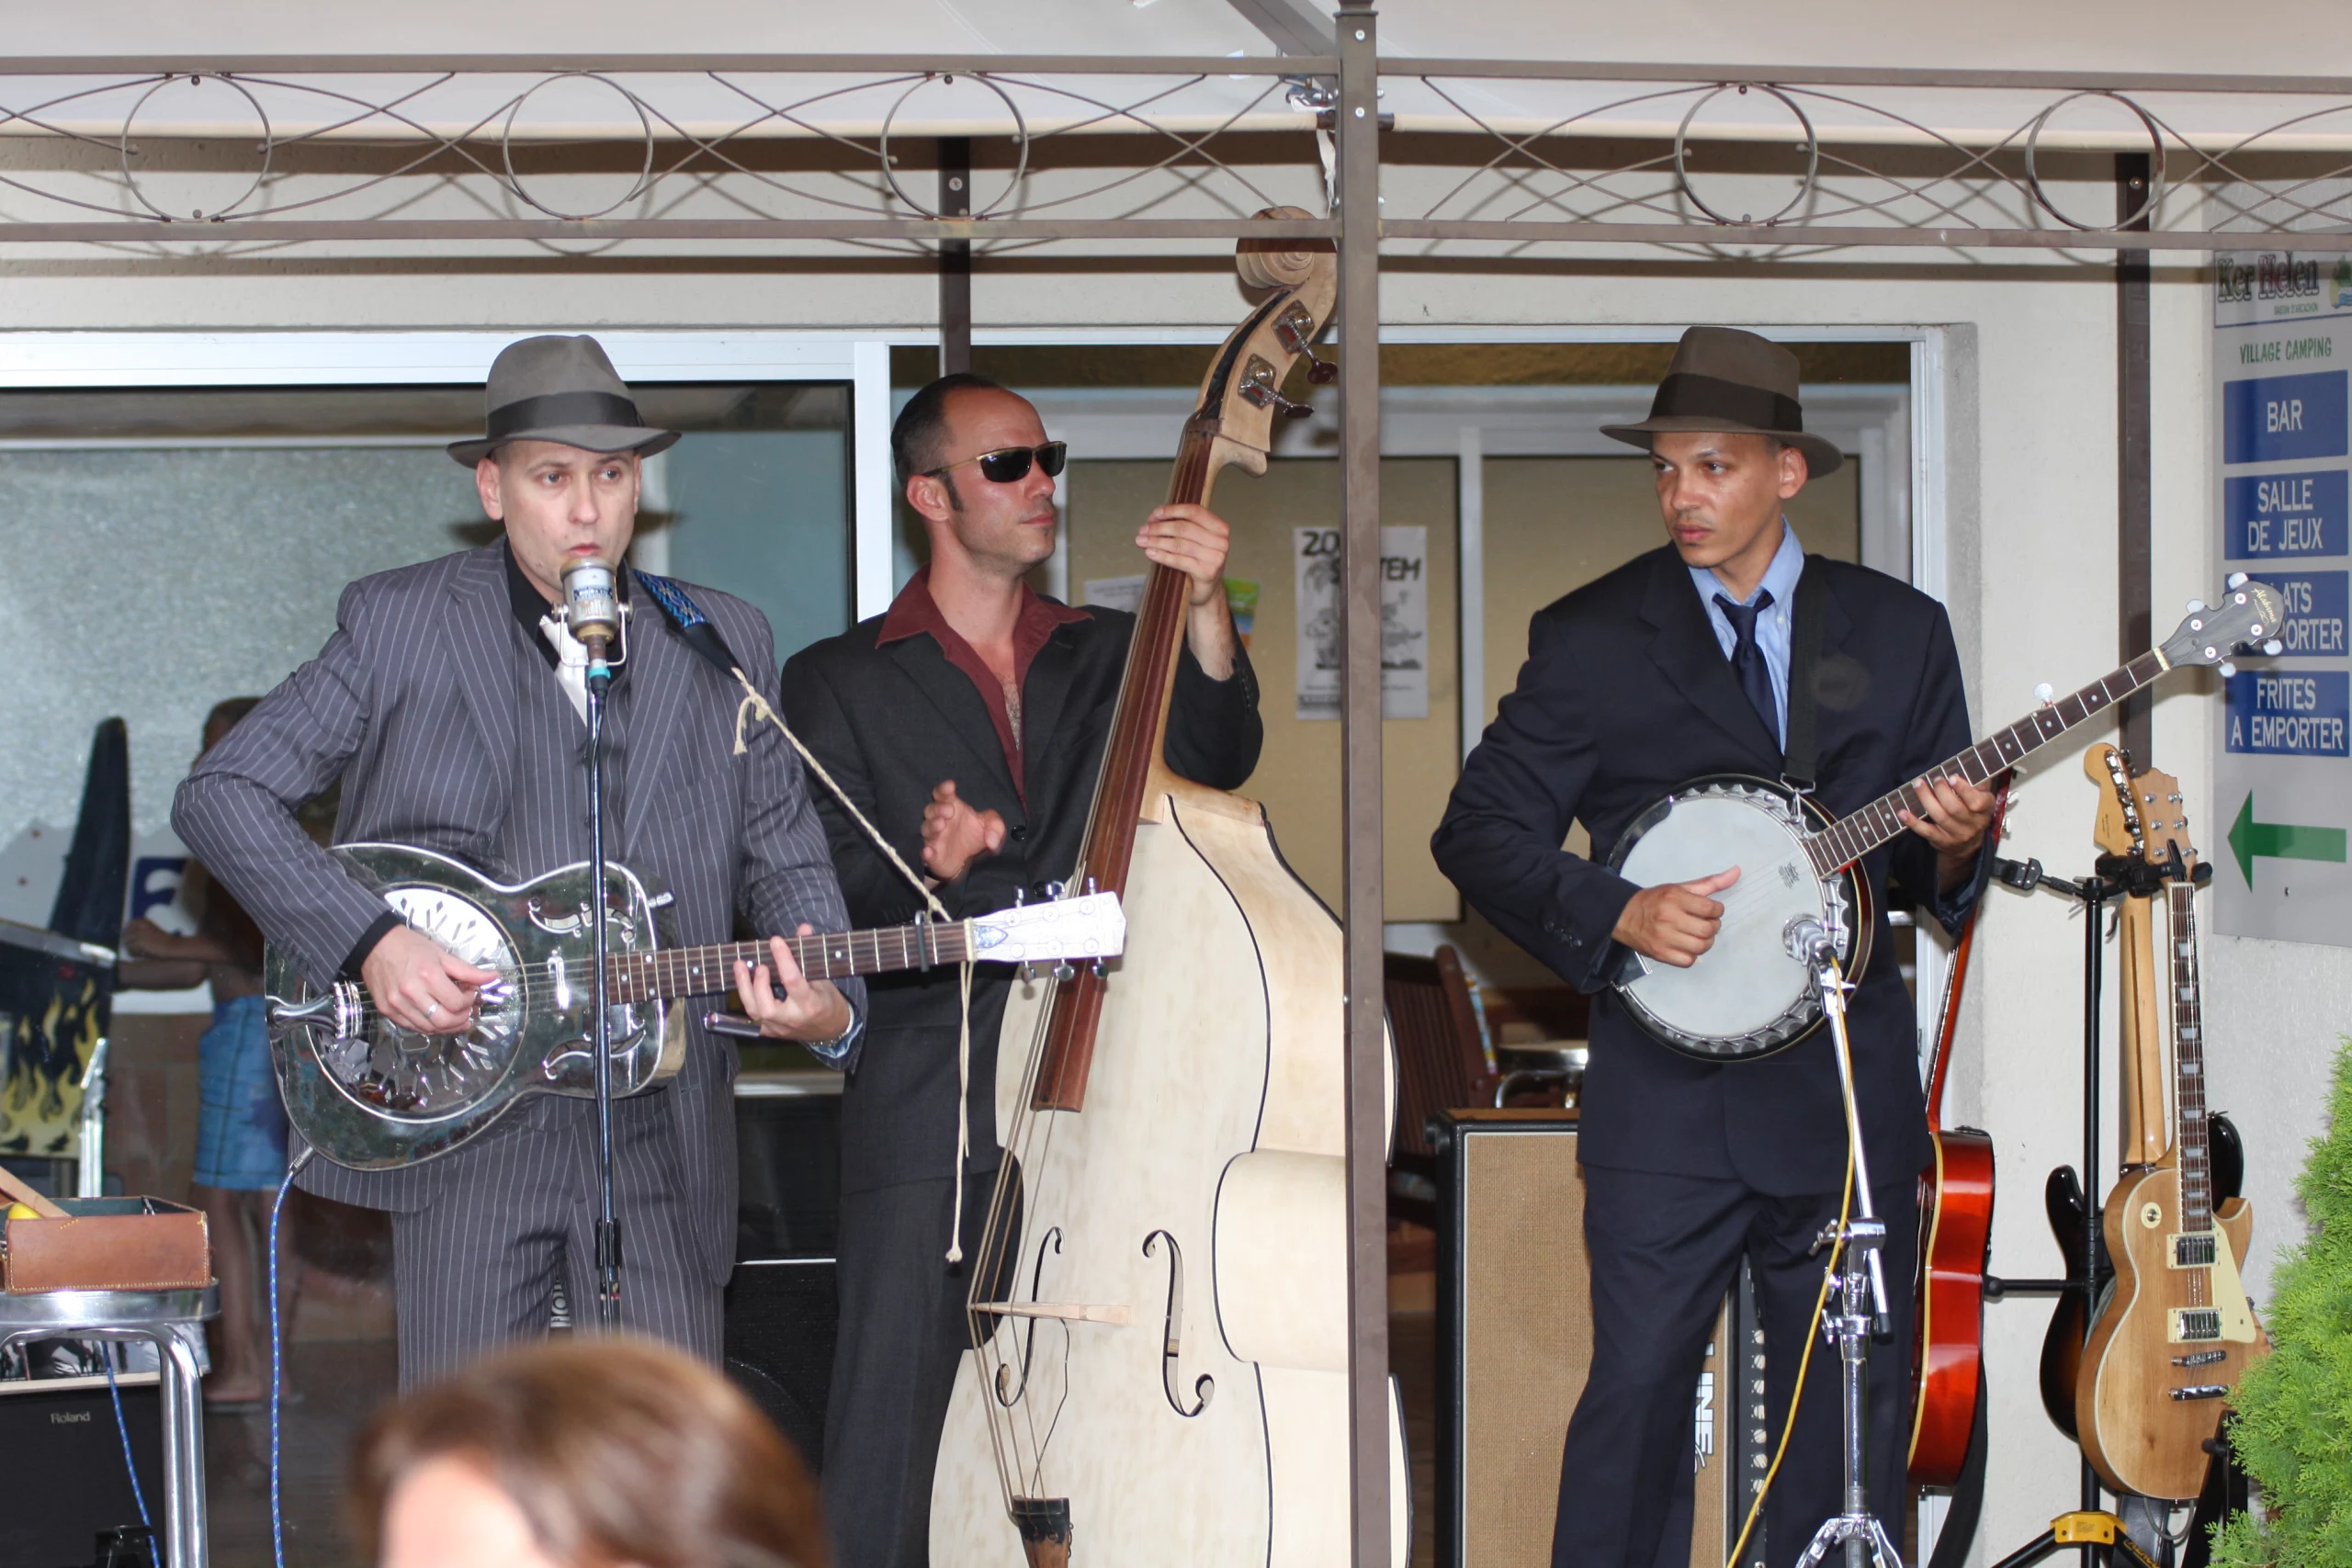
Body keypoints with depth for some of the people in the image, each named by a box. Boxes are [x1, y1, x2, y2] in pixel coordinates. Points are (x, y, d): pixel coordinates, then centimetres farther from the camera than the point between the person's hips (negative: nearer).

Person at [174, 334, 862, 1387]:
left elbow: (785, 858, 12)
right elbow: (221, 794, 1)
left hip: (662, 1137, 2)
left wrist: (828, 1007, -9)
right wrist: (367, 941, -13)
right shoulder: (398, 624, 2)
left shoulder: (723, 645, 11)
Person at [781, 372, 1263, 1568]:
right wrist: (929, 869, -18)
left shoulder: (1109, 654, 19)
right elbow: (822, 890, 3)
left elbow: (1216, 762, 2)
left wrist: (1205, 612, -12)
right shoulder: (840, 681, 10)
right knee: (892, 1439, -7)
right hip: (931, 1103, -2)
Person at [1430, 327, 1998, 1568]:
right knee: (1637, 1386, -6)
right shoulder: (1589, 639, 2)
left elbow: (1934, 876, 13)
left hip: (1851, 1085, 2)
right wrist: (1618, 916, -13)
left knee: (1854, 1406, 5)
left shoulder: (1900, 631, 8)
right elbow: (1478, 833, 1)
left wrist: (1954, 848, -11)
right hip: (1668, 1095, -2)